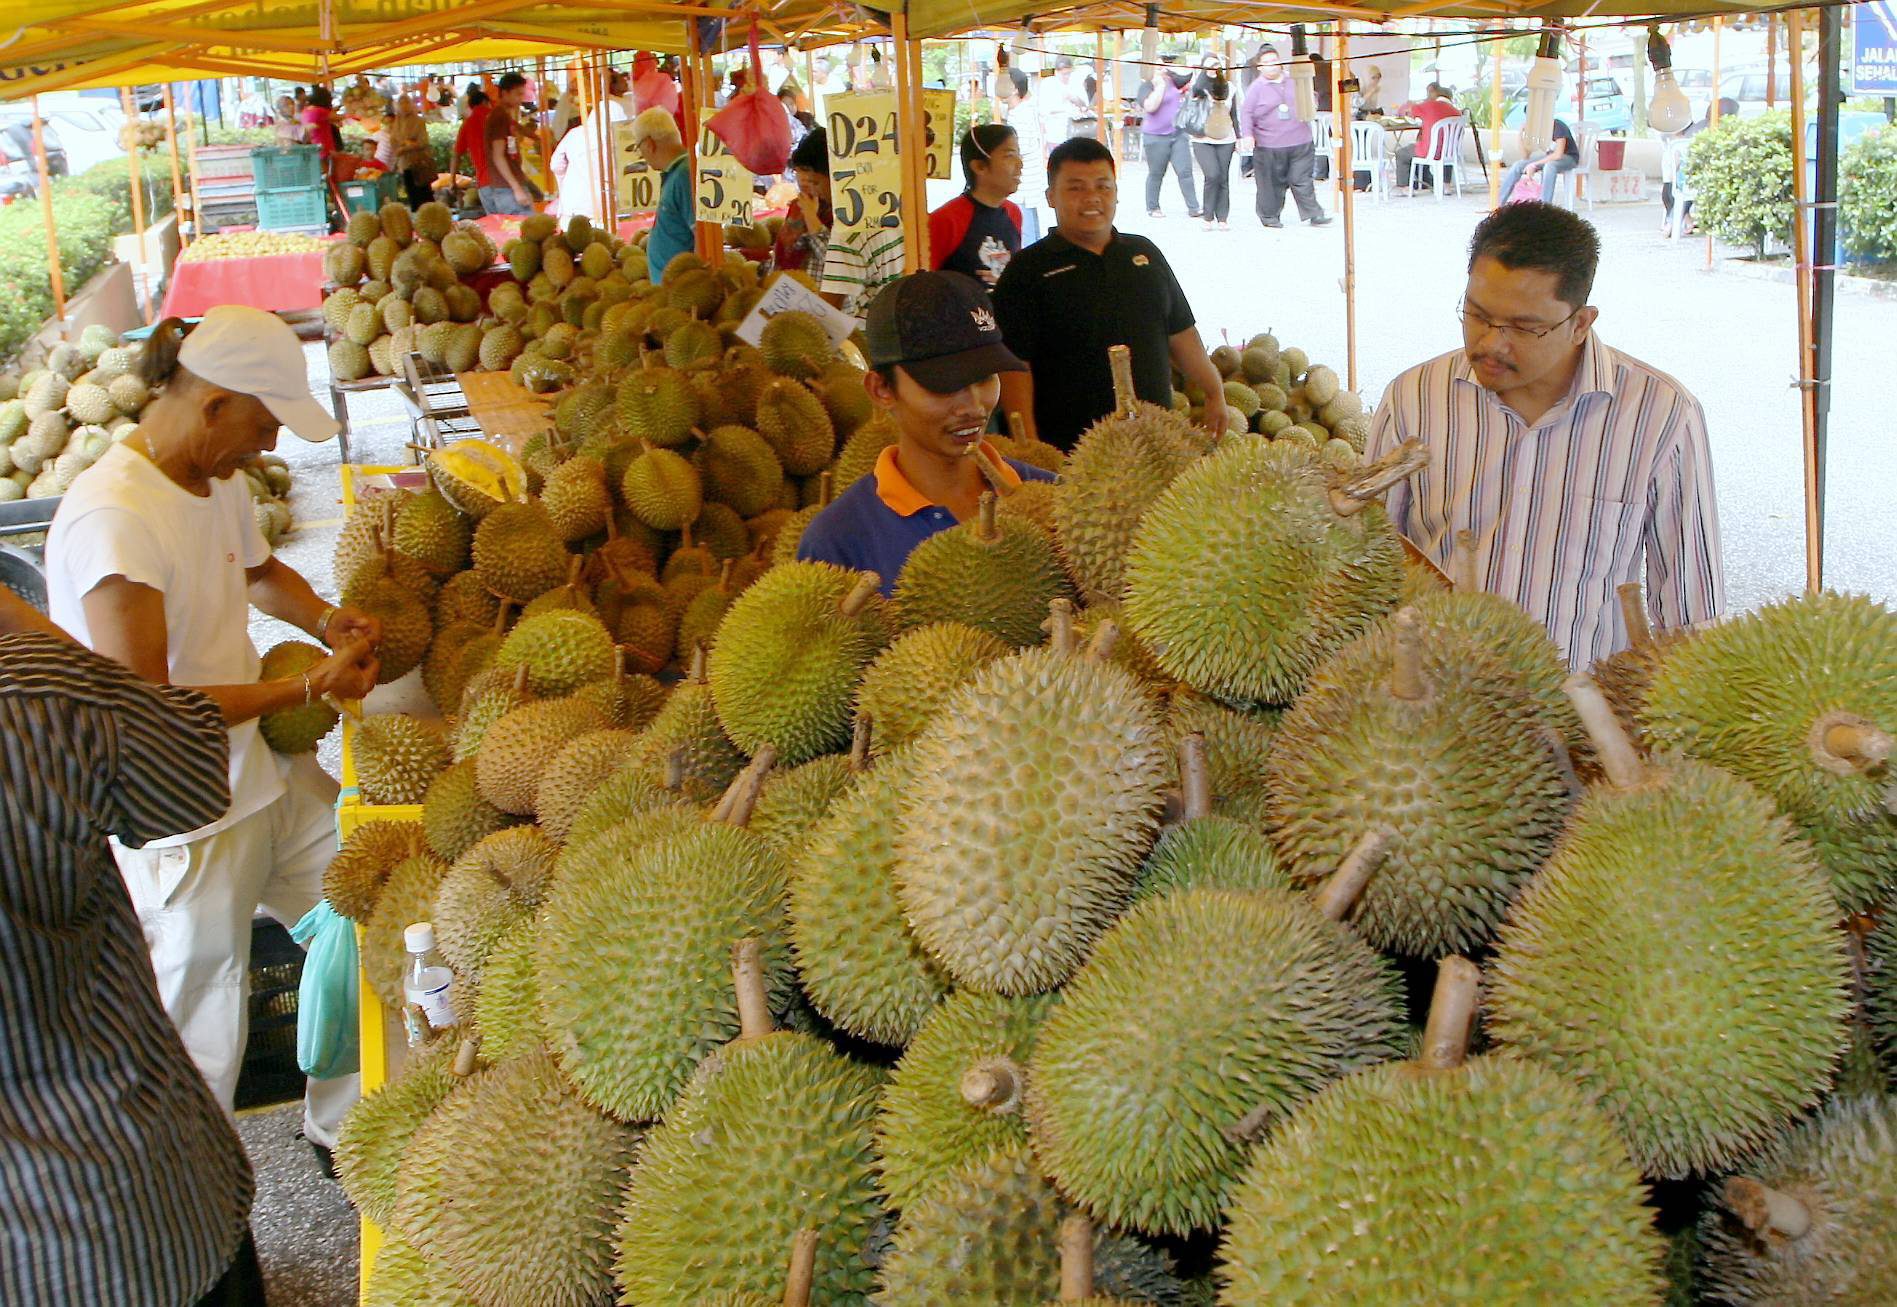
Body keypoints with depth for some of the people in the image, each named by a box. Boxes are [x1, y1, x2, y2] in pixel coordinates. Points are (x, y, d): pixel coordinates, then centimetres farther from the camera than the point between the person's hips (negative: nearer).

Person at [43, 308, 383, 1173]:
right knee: (200, 1044, 4)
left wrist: (325, 620, 5)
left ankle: (342, 1124, 32)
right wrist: (308, 686, -21)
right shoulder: (114, 518, -26)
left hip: (262, 777, 9)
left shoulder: (216, 478, 4)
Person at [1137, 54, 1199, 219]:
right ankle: (1152, 208, 17)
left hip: (1178, 134, 4)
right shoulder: (1147, 86, -5)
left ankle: (1193, 208, -5)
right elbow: (1150, 107, -19)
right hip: (1156, 137, -4)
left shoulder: (1175, 81, 12)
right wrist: (1160, 84, -16)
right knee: (1156, 174, 5)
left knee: (1185, 172, -4)